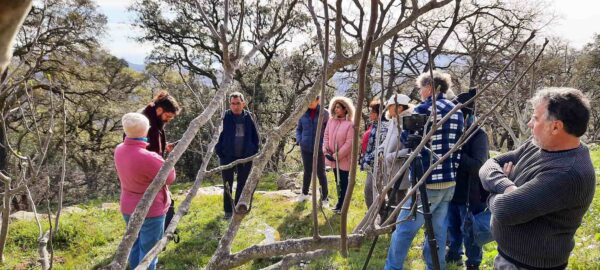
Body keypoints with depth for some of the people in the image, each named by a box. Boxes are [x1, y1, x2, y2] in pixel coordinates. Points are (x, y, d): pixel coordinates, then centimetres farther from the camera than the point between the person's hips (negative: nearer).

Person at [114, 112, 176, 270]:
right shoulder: (148, 158, -32)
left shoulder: (119, 150, -7)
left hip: (128, 208, 7)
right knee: (148, 251, 8)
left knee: (135, 246, 24)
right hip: (150, 211, -7)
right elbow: (170, 177, -15)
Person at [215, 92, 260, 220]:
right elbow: (217, 135, -3)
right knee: (227, 185, 9)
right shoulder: (225, 117, -8)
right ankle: (228, 210, 23)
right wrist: (219, 152, -9)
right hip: (227, 157, -1)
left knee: (242, 185, 11)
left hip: (245, 157, 2)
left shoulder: (248, 117, -2)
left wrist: (253, 152, -1)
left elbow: (255, 136, 5)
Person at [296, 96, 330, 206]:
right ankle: (304, 193, 34)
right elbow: (298, 129, 11)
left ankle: (324, 198, 17)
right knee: (307, 171, 16)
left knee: (320, 173, 6)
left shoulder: (324, 114, -7)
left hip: (319, 149, -2)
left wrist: (325, 144, -10)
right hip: (306, 148, 2)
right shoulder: (303, 113, -1)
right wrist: (299, 140, -3)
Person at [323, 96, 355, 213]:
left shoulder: (350, 124, -15)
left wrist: (337, 155, -18)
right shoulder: (331, 121, 2)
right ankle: (340, 202, 31)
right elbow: (326, 136, 4)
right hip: (332, 157, 6)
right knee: (337, 181, 17)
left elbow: (349, 143, -17)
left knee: (343, 181, 5)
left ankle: (342, 205, 15)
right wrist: (326, 151, -9)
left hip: (344, 158, -6)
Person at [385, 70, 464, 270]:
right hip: (449, 180, 8)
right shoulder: (457, 111, 12)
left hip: (428, 181, -7)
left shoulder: (424, 109, -9)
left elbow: (406, 138, -1)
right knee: (438, 229, 12)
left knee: (405, 228, -1)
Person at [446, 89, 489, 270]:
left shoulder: (479, 135, -15)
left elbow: (478, 166, -24)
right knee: (452, 228, 20)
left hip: (471, 195, -6)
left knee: (469, 233, 6)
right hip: (452, 191, 6)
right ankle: (454, 254, 41)